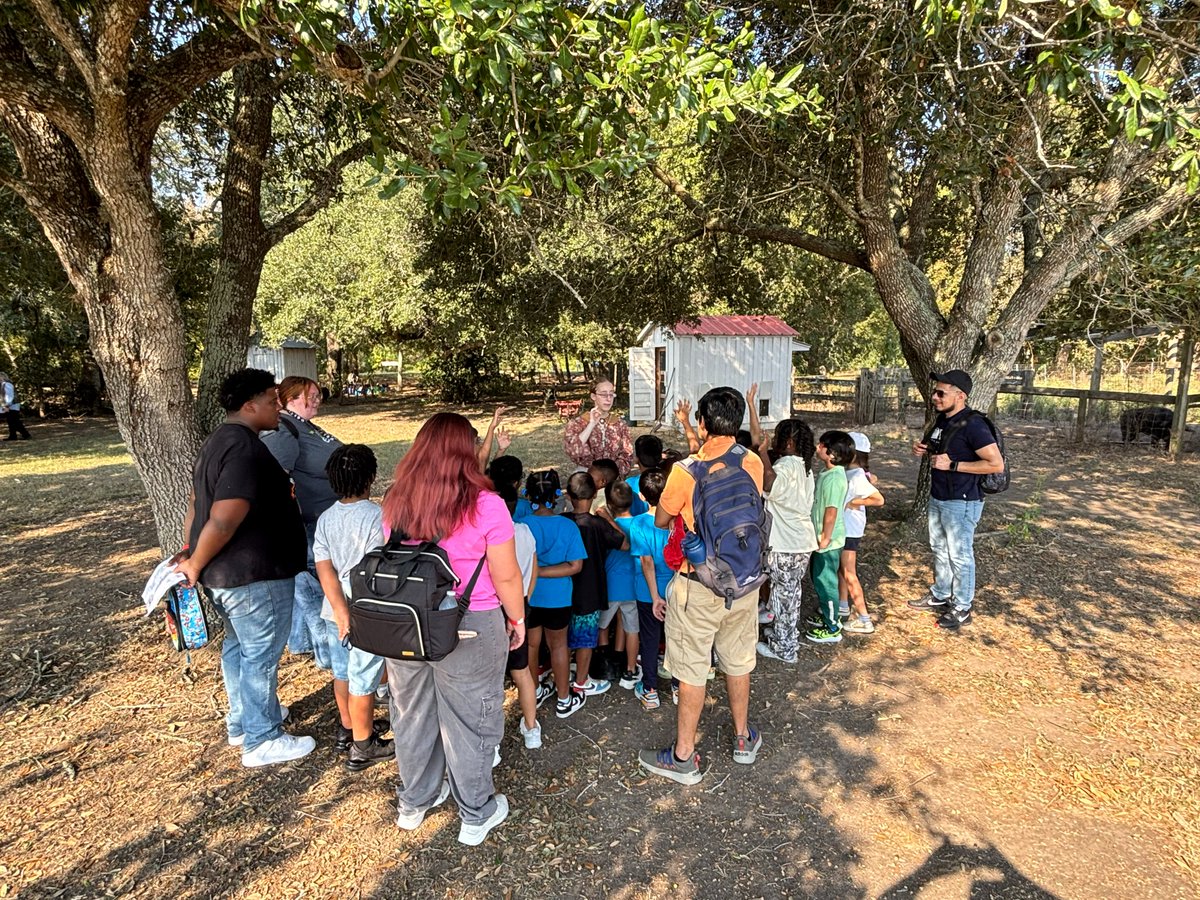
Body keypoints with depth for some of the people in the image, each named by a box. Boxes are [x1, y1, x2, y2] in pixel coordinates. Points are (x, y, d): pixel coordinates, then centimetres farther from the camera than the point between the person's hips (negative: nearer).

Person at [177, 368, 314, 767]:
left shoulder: (218, 441, 10)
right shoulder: (247, 450, -25)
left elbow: (196, 503, 15)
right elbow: (222, 522, -29)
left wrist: (189, 552, 14)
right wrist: (195, 565, -15)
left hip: (225, 575, 10)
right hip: (255, 577, -10)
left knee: (238, 648, 24)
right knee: (260, 657, 6)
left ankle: (242, 721, 42)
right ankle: (262, 741, 22)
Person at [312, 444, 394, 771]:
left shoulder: (326, 518, -1)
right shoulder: (376, 516, -21)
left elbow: (324, 568, -6)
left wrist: (341, 611, -8)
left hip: (334, 612, 7)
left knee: (342, 673, 23)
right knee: (362, 681, 7)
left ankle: (346, 729, 42)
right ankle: (363, 747, 22)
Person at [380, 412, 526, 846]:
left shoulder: (396, 501, -5)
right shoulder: (485, 505, -20)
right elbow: (506, 577, -14)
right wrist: (518, 619, 2)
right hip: (469, 629, -4)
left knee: (413, 715, 23)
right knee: (469, 722, 14)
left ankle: (414, 802, 45)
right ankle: (476, 814, 33)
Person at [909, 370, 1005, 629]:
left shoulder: (972, 425, -21)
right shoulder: (942, 419, 6)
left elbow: (997, 464, -24)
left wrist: (953, 465, -25)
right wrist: (923, 450, 0)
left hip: (961, 502, -9)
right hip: (937, 498, 9)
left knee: (960, 555, 4)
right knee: (939, 549, 21)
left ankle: (961, 608, 20)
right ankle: (939, 596, 38)